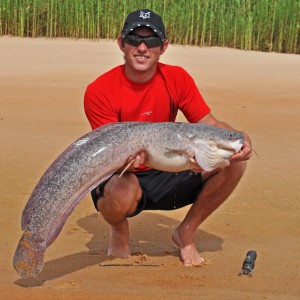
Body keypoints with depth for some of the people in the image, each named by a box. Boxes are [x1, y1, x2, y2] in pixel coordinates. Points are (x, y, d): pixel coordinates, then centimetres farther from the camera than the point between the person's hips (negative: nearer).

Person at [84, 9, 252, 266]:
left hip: (165, 176, 4)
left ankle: (186, 232, 4)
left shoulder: (176, 78, -4)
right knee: (122, 192, -42)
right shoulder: (100, 91, -16)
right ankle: (119, 231, -1)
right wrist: (127, 157, -44)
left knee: (234, 161, -15)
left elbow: (209, 124, -5)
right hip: (122, 177, -4)